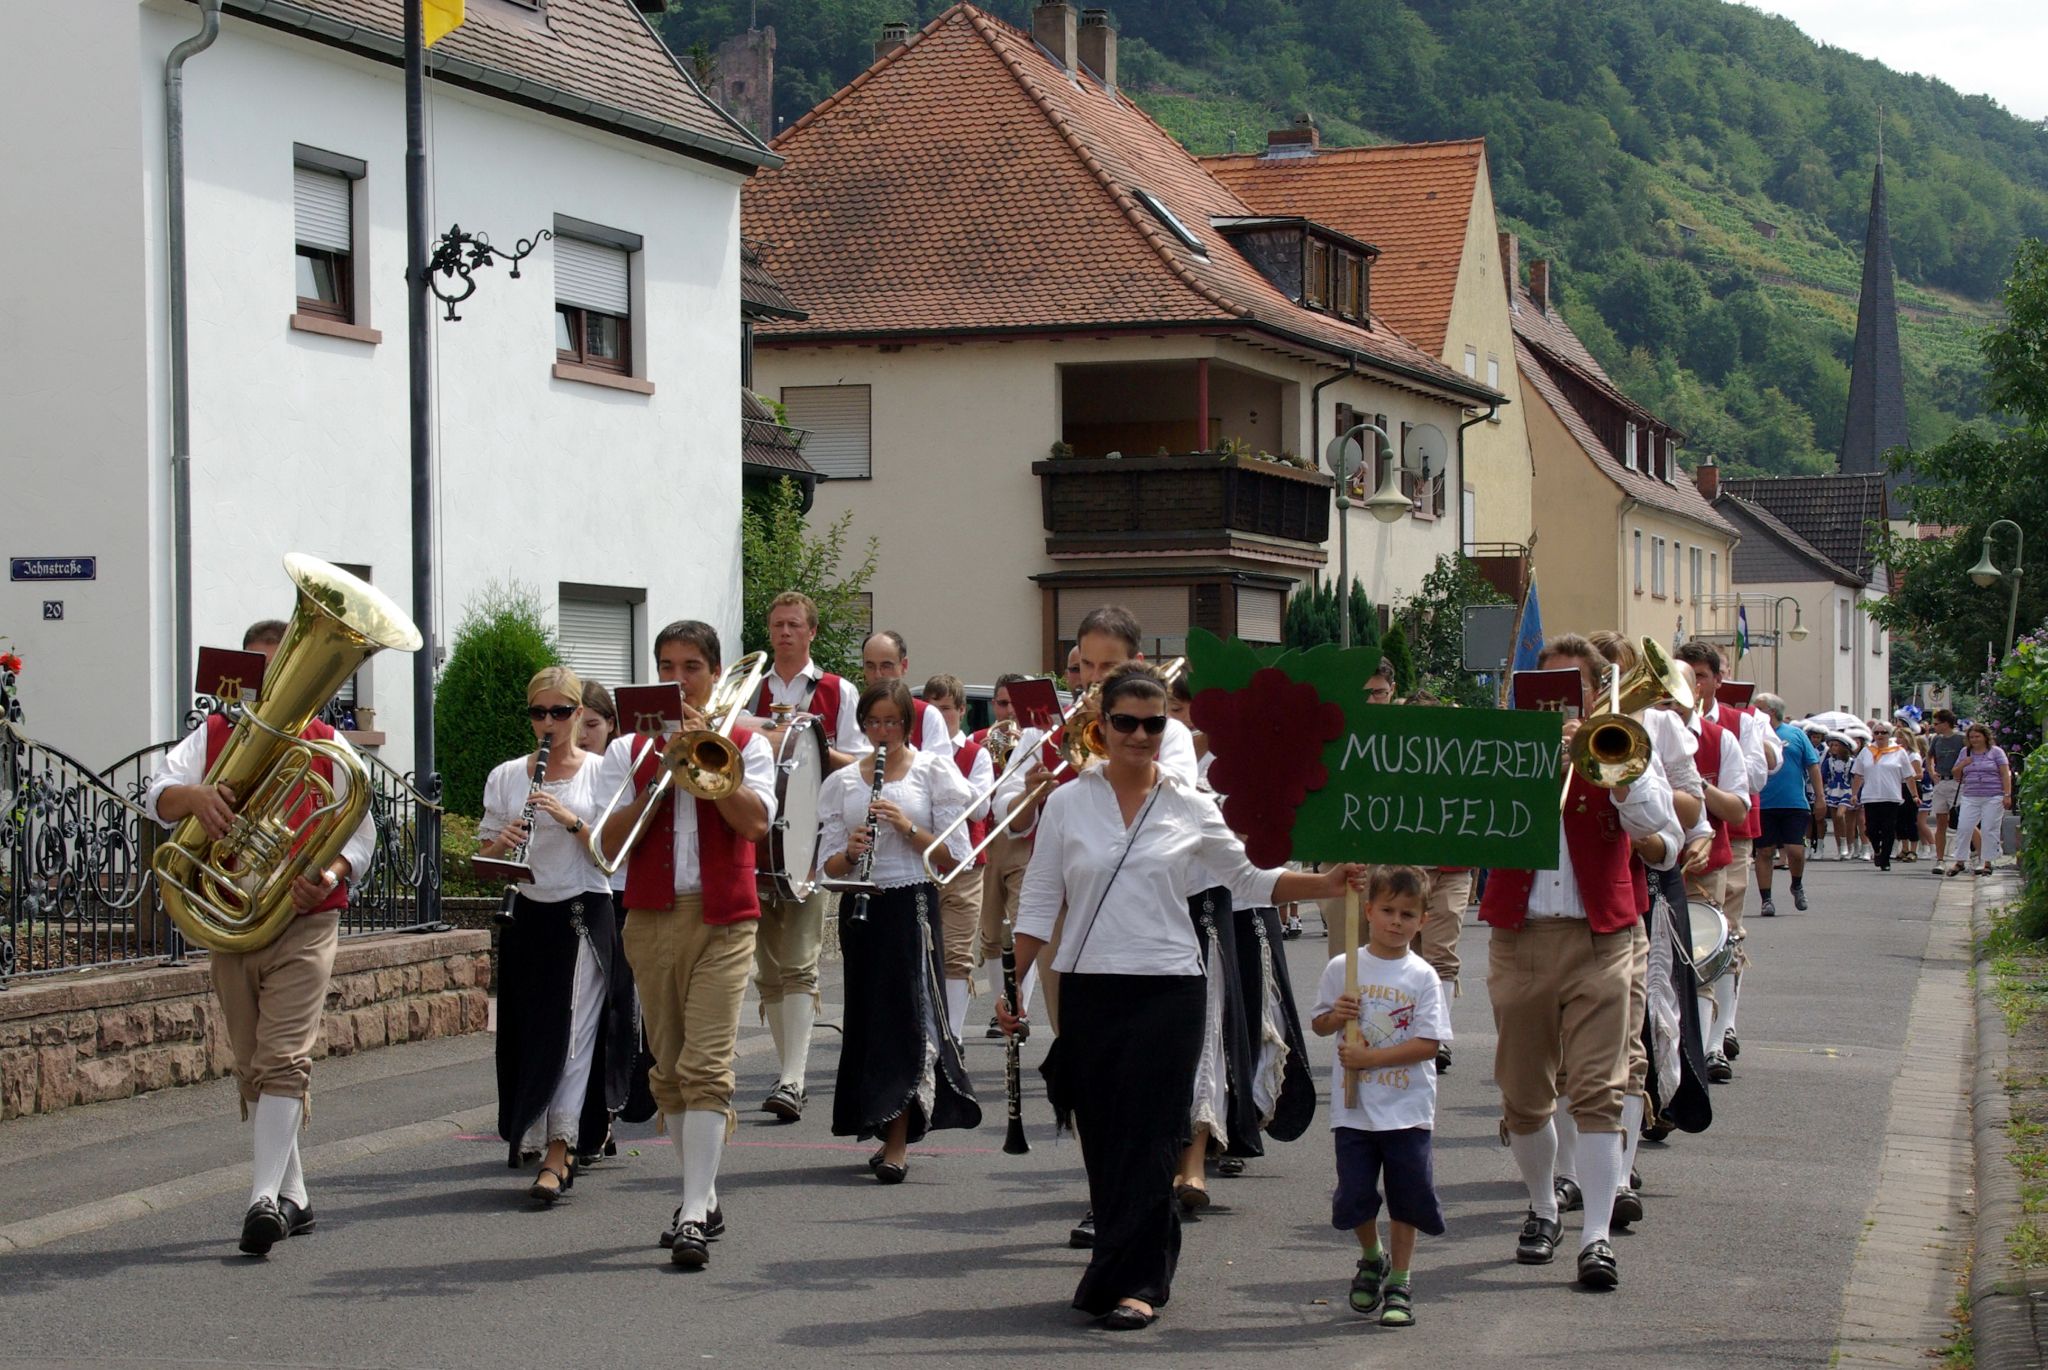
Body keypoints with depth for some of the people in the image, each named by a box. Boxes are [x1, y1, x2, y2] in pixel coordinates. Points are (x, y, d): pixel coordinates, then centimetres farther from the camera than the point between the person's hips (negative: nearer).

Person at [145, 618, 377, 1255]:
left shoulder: (328, 744, 6)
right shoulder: (215, 735, 10)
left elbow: (360, 832, 6)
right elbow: (158, 793, -5)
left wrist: (330, 875, -15)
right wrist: (194, 795, -28)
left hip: (303, 922, -3)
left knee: (283, 1060, -16)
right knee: (252, 1069, 9)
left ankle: (265, 1198, -21)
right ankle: (294, 1196, 19)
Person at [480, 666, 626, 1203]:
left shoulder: (601, 773, 1)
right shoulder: (506, 777, 8)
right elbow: (484, 857, 9)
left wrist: (570, 819, -19)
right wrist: (503, 841, -13)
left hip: (584, 915, -3)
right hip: (527, 915, 3)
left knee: (572, 1034, -10)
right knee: (527, 1032, 6)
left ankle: (558, 1154, -14)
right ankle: (531, 1137, 23)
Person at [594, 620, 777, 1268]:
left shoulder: (745, 744, 6)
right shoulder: (629, 749, 9)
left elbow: (754, 822, -12)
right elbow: (611, 844, -1)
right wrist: (660, 775, -12)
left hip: (723, 921, -3)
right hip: (652, 919, 3)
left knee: (706, 1067, -13)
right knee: (668, 1069, 9)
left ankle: (695, 1215, -17)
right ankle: (703, 1195, 21)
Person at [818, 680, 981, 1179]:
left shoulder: (933, 772, 2)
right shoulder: (843, 782, 11)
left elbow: (955, 856, -3)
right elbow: (829, 867, 9)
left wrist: (907, 826, -16)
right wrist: (850, 852, -12)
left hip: (911, 904, -4)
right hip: (861, 909, 4)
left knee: (906, 1012, -9)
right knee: (869, 1016, 5)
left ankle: (897, 1143, -10)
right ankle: (893, 1131, 17)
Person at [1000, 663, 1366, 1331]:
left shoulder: (1190, 807, 3)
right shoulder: (1067, 803, 3)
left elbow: (1249, 879, 10)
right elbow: (1039, 901, 5)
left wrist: (1328, 884, -2)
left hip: (1167, 988, -1)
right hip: (1088, 989, 1)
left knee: (1149, 1137, -5)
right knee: (1103, 1140, 4)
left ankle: (1133, 1282, -1)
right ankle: (1145, 1263, 18)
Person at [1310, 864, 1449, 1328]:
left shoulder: (1422, 976, -4)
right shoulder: (1342, 968, 2)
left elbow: (1429, 1044, -11)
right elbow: (1319, 1025, 12)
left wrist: (1370, 1057, -17)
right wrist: (1337, 1015, -11)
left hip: (1407, 1109, -1)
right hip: (1353, 1108, 1)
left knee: (1406, 1195, 4)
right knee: (1354, 1195, 3)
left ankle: (1399, 1283, 17)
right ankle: (1372, 1259, 31)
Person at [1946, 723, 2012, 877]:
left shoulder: (1996, 752, 4)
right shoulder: (1965, 753, 14)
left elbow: (2005, 774, 0)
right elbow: (1955, 774, 18)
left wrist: (2007, 795, -8)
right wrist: (1962, 765, -3)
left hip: (1993, 798, -3)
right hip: (1970, 798, 3)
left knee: (1989, 830, -3)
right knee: (1963, 828, -4)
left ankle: (1987, 862, 5)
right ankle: (1958, 861, 2)